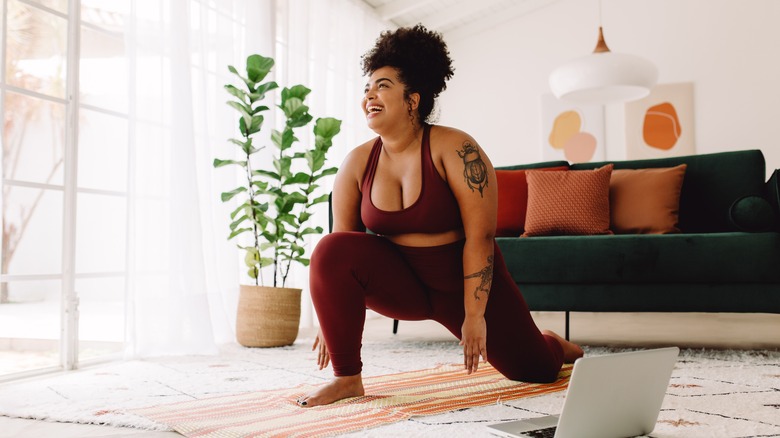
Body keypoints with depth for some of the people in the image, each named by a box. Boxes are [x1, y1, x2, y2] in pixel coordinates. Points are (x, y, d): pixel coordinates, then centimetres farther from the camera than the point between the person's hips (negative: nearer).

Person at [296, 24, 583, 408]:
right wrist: (331, 317, -3)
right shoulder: (357, 163, -7)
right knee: (330, 251, -27)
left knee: (537, 370, 7)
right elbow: (341, 239, -3)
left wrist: (474, 315, -23)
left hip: (464, 282, -2)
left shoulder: (456, 149, -19)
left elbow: (480, 236, -21)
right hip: (399, 282, 2)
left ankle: (555, 344, 49)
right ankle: (347, 378, -17)